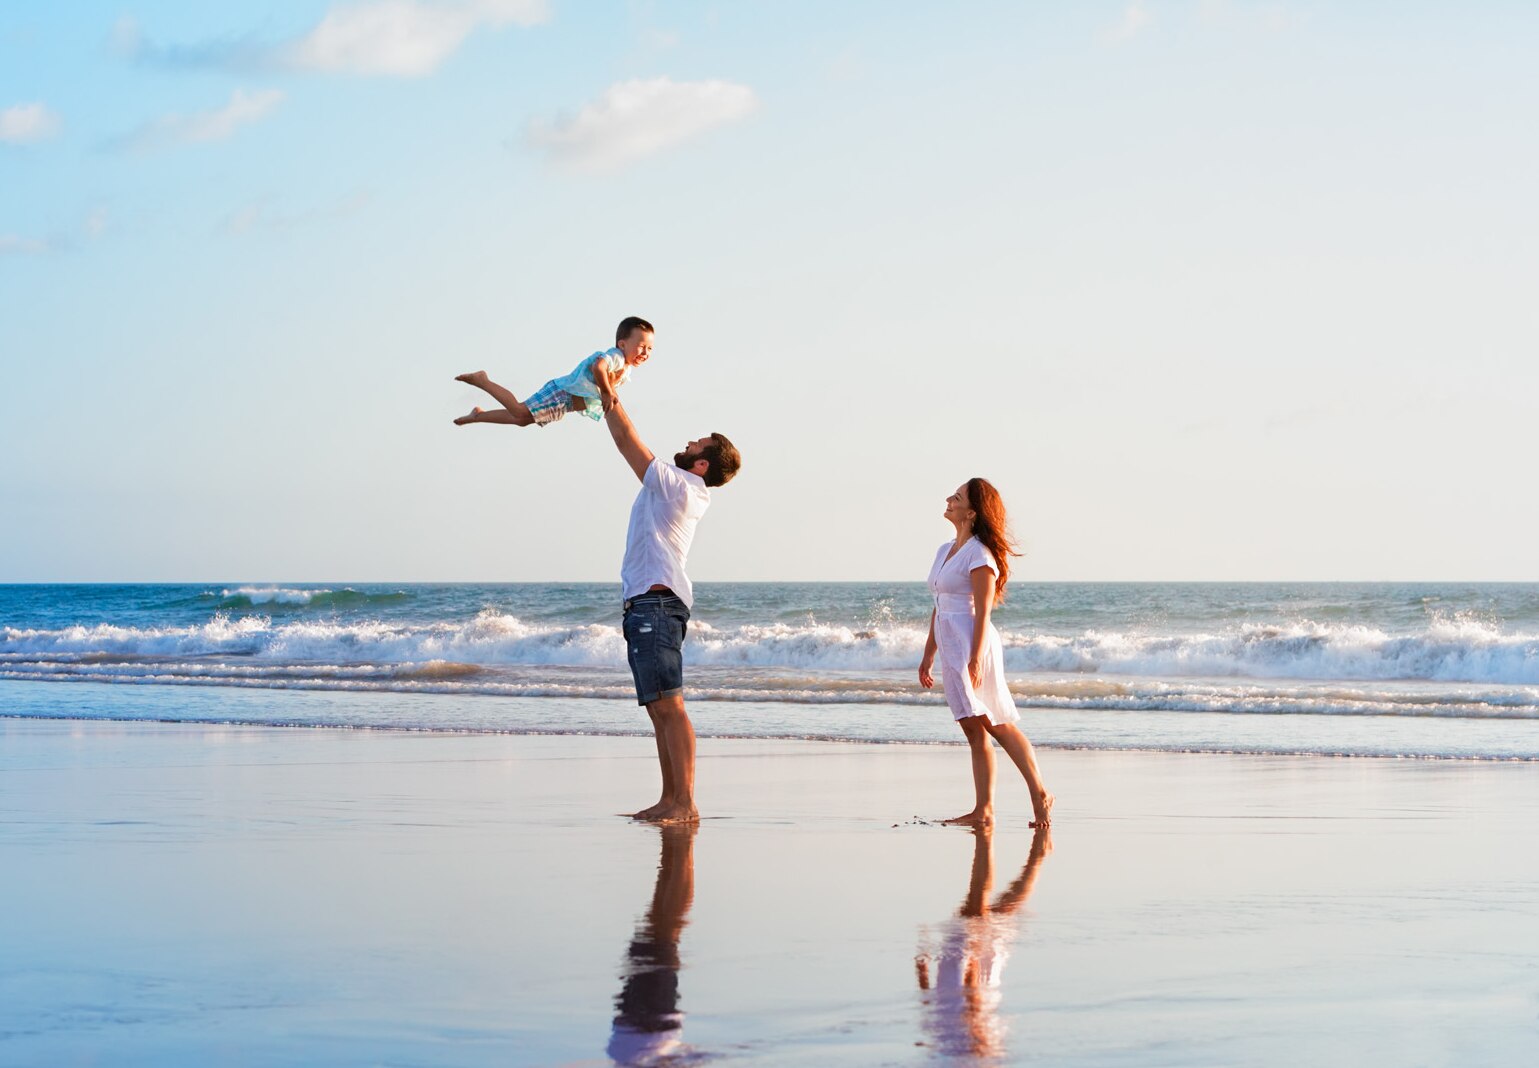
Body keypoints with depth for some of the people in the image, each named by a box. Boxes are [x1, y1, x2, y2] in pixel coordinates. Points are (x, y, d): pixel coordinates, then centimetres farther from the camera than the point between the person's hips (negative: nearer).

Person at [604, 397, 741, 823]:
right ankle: (669, 799, 12)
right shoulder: (684, 489, 17)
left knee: (668, 705, -15)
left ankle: (685, 803, -19)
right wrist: (610, 397, 25)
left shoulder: (675, 483, -9)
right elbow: (630, 442, 26)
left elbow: (626, 440, -6)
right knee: (659, 708, 10)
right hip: (647, 605, 11)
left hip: (656, 603, -11)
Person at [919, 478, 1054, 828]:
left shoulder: (979, 554, -10)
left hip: (972, 645, -9)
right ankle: (983, 810, 5)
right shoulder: (945, 551, 16)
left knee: (999, 726, -7)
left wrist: (975, 658, -21)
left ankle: (1039, 795, -2)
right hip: (951, 648, 9)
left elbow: (982, 612, -15)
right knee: (975, 731, 6)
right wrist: (928, 655, 21)